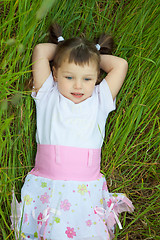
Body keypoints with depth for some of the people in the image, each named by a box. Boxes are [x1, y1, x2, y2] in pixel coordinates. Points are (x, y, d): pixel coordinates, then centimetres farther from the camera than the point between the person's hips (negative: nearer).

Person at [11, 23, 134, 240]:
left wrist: (95, 54, 19)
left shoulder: (99, 100, 12)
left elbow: (121, 65, 9)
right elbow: (40, 51, 4)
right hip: (46, 188, -1)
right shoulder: (48, 97, 8)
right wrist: (62, 47, 19)